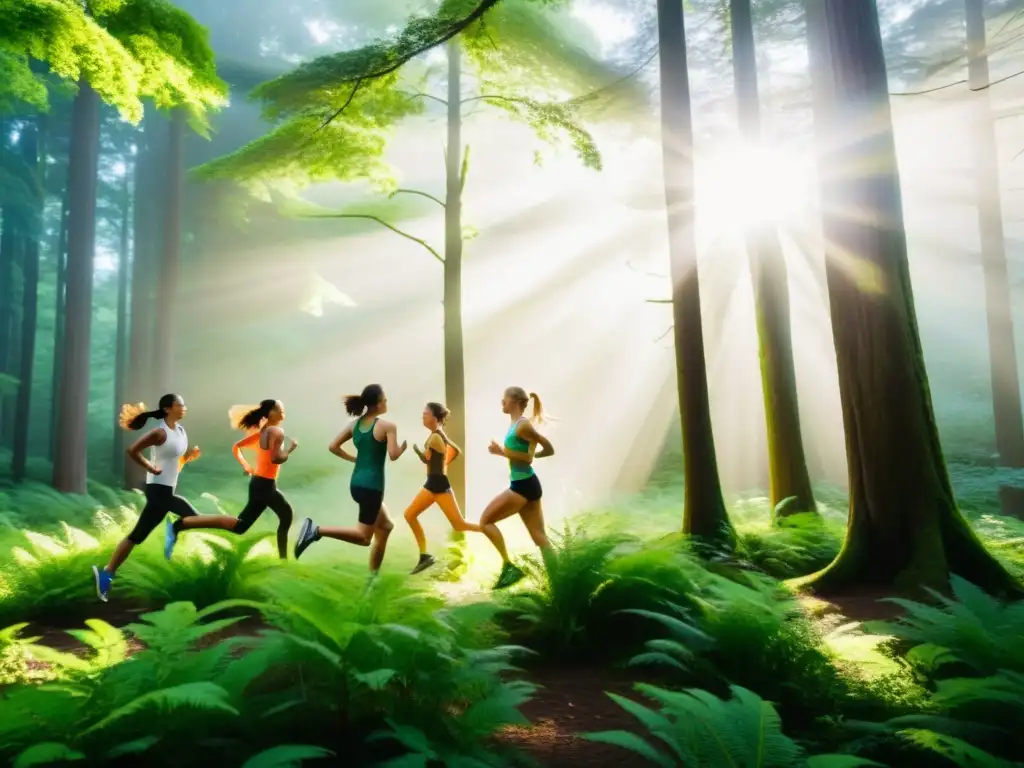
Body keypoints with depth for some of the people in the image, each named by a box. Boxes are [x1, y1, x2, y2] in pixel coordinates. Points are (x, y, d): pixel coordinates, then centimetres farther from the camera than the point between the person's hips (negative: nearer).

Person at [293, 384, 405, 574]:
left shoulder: (355, 424, 9)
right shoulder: (388, 426, -10)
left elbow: (333, 447, 8)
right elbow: (393, 455, -18)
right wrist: (405, 446, 2)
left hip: (356, 483, 9)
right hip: (372, 485, -8)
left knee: (386, 526, 22)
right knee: (364, 537, -3)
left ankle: (373, 575, 24)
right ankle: (316, 530, -18)